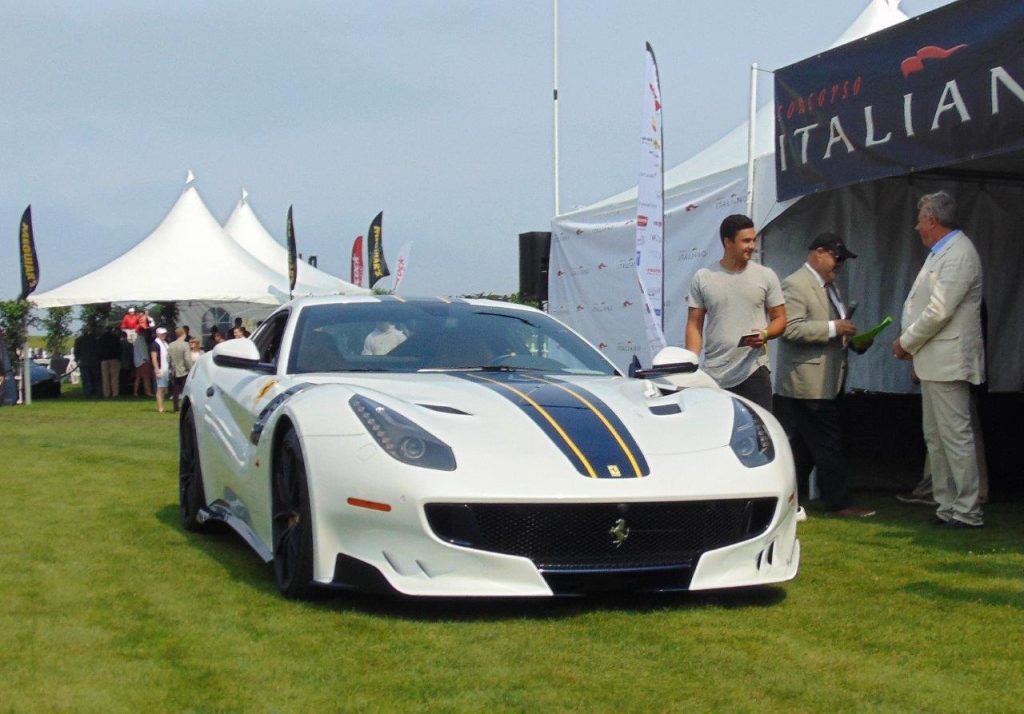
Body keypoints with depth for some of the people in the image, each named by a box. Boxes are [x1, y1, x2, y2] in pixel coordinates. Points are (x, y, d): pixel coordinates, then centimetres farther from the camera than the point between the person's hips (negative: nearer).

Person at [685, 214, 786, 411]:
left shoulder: (766, 276, 7)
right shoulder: (703, 278, 6)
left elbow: (779, 319, 9)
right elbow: (694, 325, 7)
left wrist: (765, 334, -13)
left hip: (753, 372, 0)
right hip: (713, 376, 0)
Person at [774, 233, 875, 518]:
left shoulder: (831, 287, 21)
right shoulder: (795, 285, -11)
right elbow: (790, 328, -22)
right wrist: (833, 328, -22)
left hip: (828, 382, 10)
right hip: (808, 384, -10)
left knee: (803, 447, 11)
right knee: (828, 445, -6)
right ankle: (839, 503, -1)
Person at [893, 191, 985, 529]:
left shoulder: (959, 254, -16)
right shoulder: (940, 252, 16)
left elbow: (939, 311, -22)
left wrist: (906, 342, -11)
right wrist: (910, 344, 6)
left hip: (948, 361, -11)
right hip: (933, 361, 11)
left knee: (956, 435, -7)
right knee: (935, 437, 14)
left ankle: (967, 512, -3)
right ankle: (946, 506, 20)